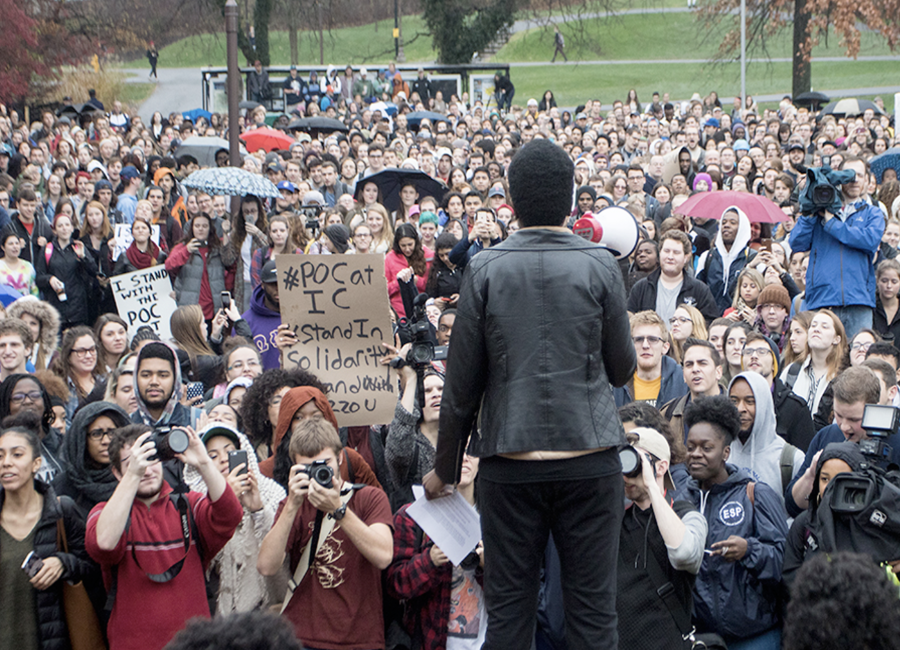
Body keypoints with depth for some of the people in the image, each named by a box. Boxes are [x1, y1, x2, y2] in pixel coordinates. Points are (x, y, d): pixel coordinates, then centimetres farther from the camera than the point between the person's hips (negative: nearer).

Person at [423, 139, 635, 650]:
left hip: (510, 462, 1)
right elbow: (621, 368, 5)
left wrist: (446, 467, 12)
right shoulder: (599, 267, -2)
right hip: (589, 457, -1)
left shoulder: (485, 270, -1)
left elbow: (463, 381, 2)